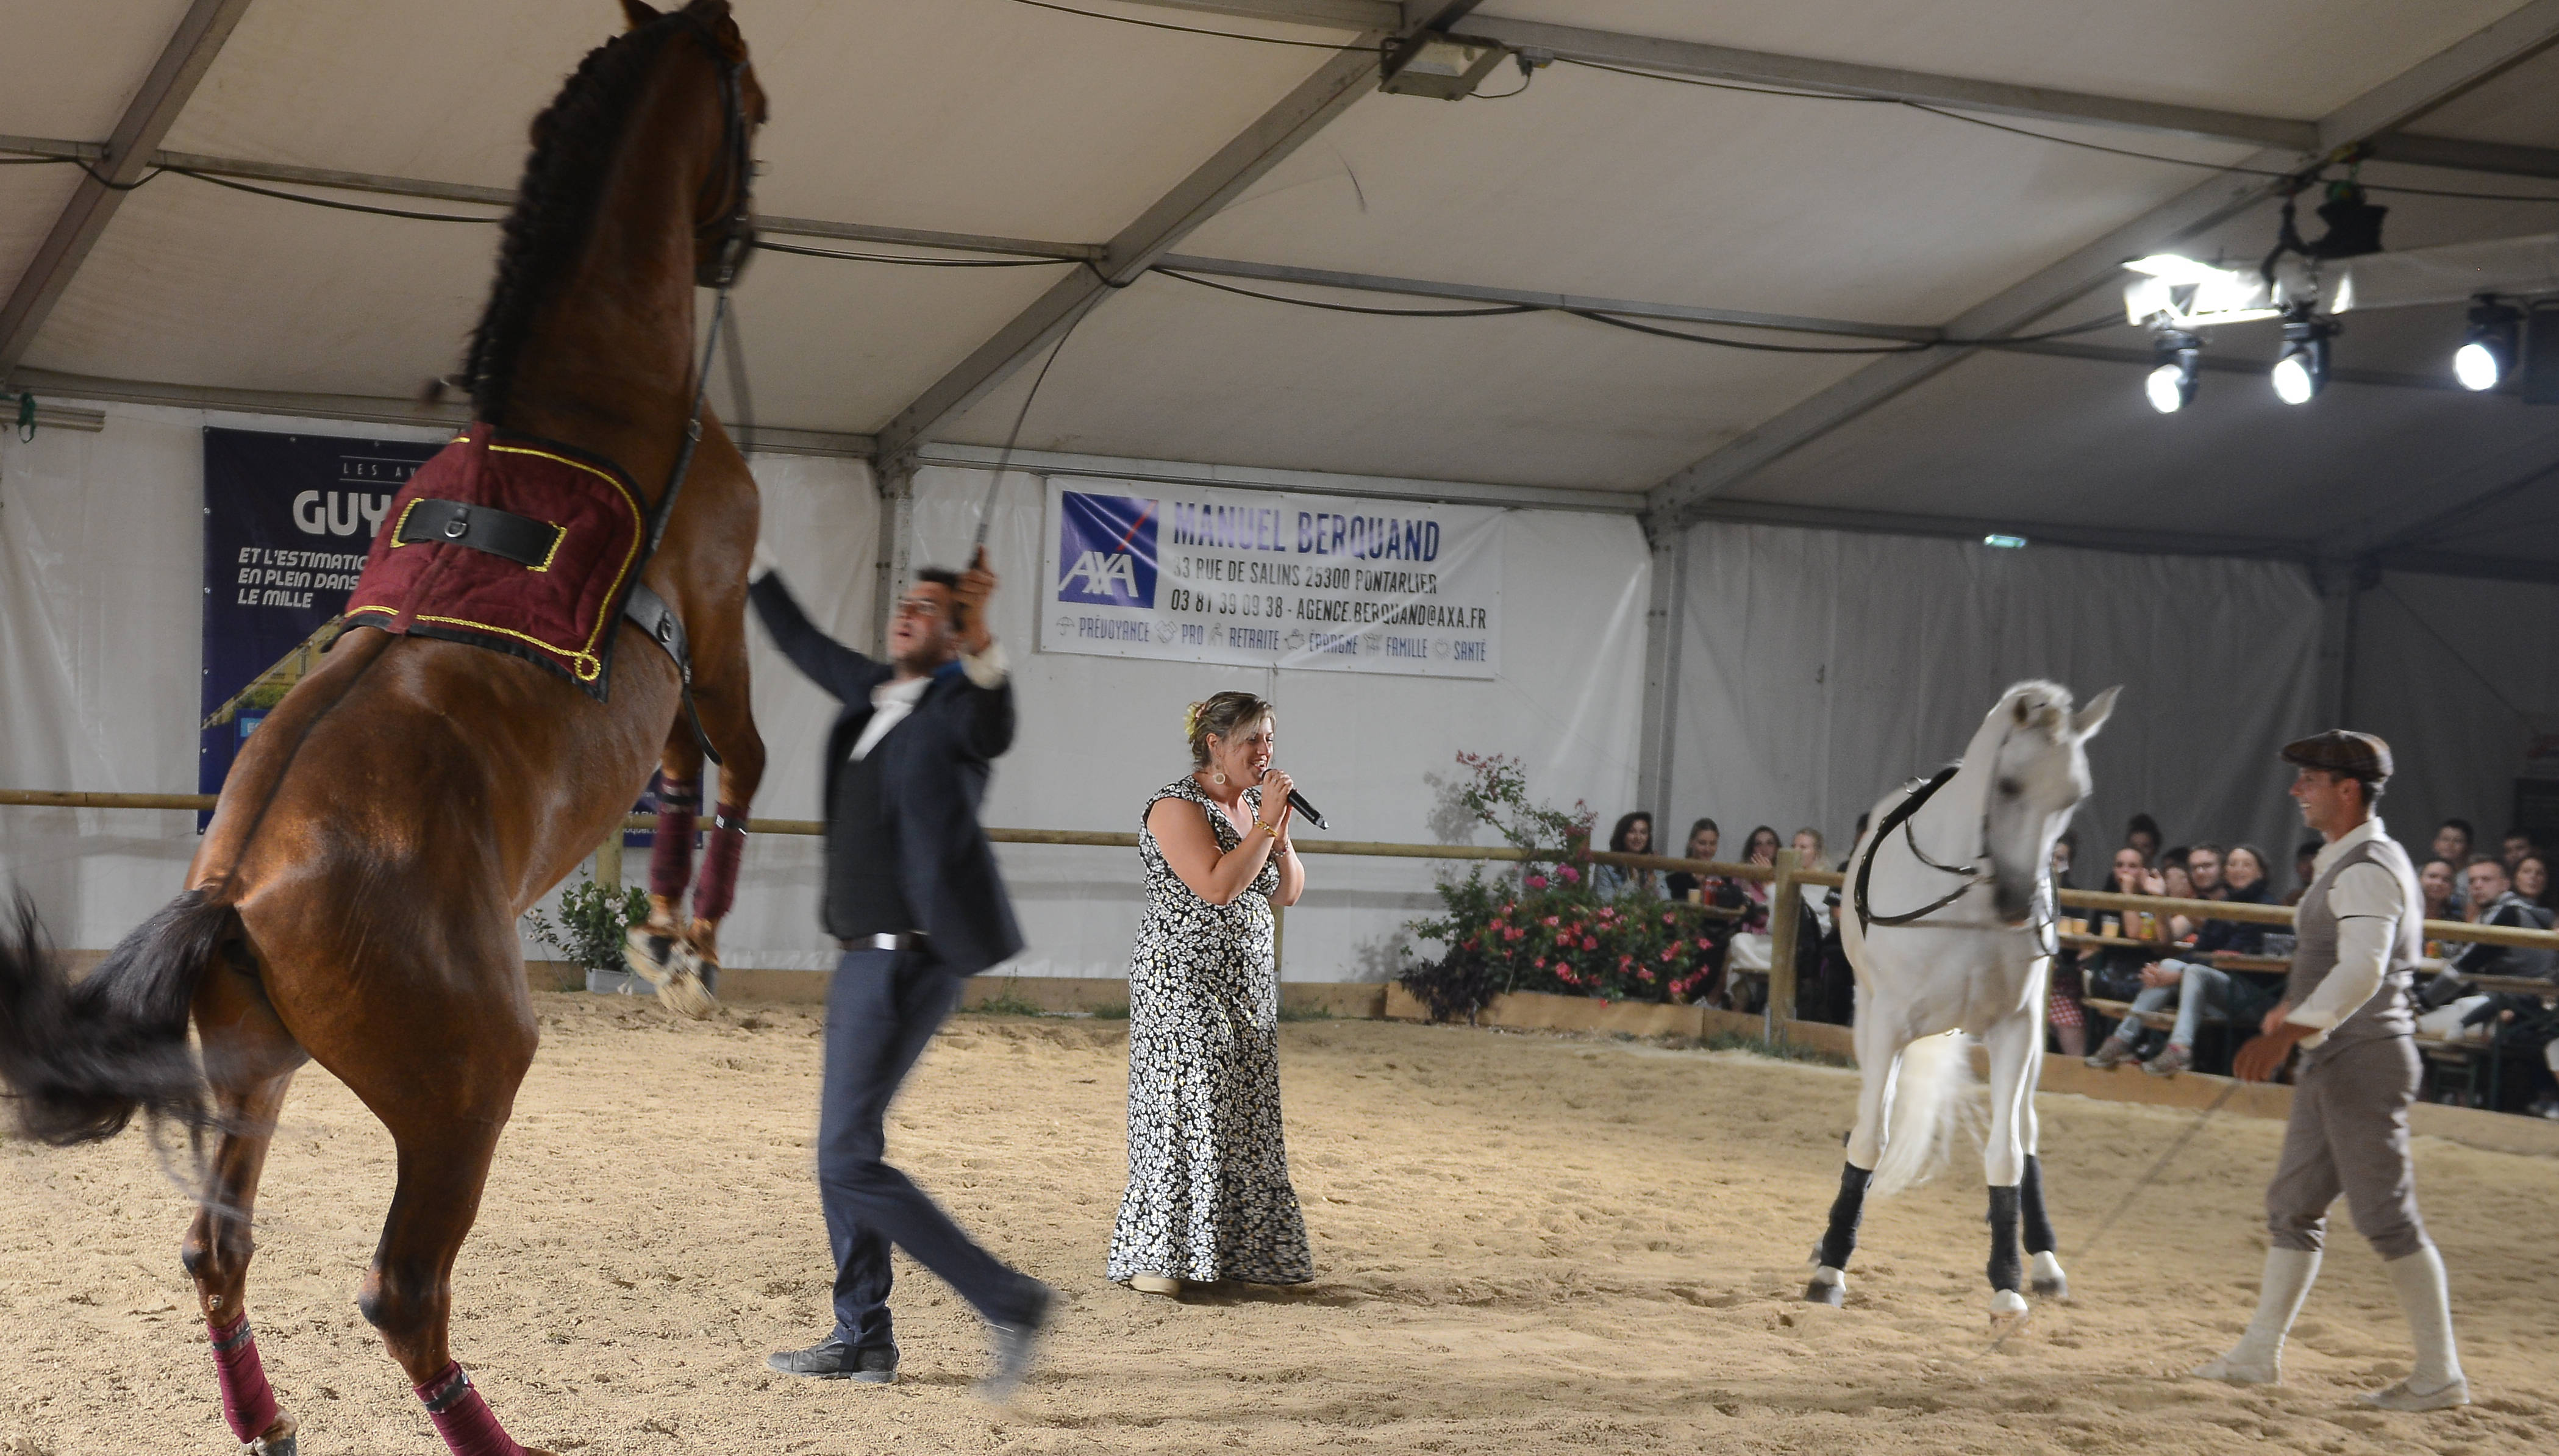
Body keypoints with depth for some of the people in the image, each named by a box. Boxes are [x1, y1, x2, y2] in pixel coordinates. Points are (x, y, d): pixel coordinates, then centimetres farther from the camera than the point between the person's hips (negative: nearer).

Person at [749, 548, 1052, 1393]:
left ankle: (1008, 1303, -8)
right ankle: (862, 1340, 27)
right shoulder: (876, 692, 12)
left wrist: (981, 634, -52)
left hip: (909, 961, -10)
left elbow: (993, 727, -36)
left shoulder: (956, 706, -12)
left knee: (850, 1158, -12)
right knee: (844, 1149, 16)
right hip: (866, 957, 10)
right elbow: (802, 643, 27)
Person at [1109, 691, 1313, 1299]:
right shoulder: (1177, 807, -12)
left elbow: (1288, 891, 12)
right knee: (1184, 1111, -8)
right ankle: (1151, 1258, -3)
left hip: (1246, 988, 8)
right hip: (1184, 982, -8)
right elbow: (1217, 885, -24)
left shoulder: (1250, 804, 12)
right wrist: (1266, 822, -19)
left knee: (1241, 1116, 8)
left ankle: (1234, 1250, 14)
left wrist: (1279, 829, -2)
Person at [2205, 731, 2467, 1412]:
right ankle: (2261, 1352, 21)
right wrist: (2293, 1007, 38)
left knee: (2386, 1214, -6)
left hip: (2364, 1058, -10)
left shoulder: (2367, 870, -17)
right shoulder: (2343, 863, 14)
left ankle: (2441, 1374, 1)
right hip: (2331, 1059, 10)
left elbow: (2361, 972, -30)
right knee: (2292, 1204, 14)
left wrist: (2288, 1033, -38)